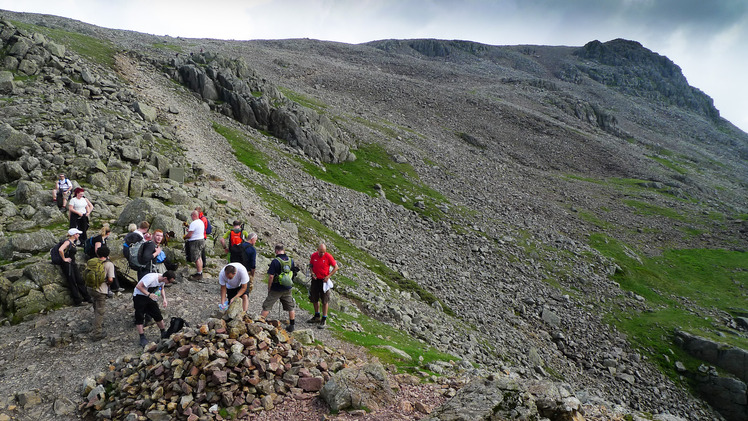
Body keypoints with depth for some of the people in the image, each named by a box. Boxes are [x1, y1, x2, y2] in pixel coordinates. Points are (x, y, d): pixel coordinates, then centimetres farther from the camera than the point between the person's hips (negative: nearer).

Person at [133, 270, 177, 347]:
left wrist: (164, 299, -6)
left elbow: (161, 289, 9)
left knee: (157, 314, 5)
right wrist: (149, 294, -34)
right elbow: (138, 286, -31)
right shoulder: (152, 278, -34)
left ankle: (163, 333, 17)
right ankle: (142, 338, -3)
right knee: (139, 317, -8)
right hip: (139, 296, -7)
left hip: (150, 296, 7)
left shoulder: (162, 280, -10)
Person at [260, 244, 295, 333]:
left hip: (276, 289, -5)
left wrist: (269, 288, -6)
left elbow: (271, 276, -18)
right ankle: (291, 326, 24)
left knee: (266, 307, 6)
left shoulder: (275, 261, -17)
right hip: (287, 289, 5)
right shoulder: (291, 260, 0)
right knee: (290, 307, 16)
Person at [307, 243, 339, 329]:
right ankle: (317, 317, 31)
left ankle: (324, 320, 7)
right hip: (315, 280, 5)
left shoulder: (328, 256, -13)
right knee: (314, 299, 14)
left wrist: (328, 276, -13)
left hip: (324, 280, -5)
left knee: (325, 301, -1)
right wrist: (312, 273, -5)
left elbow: (336, 267, -6)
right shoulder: (313, 255, -2)